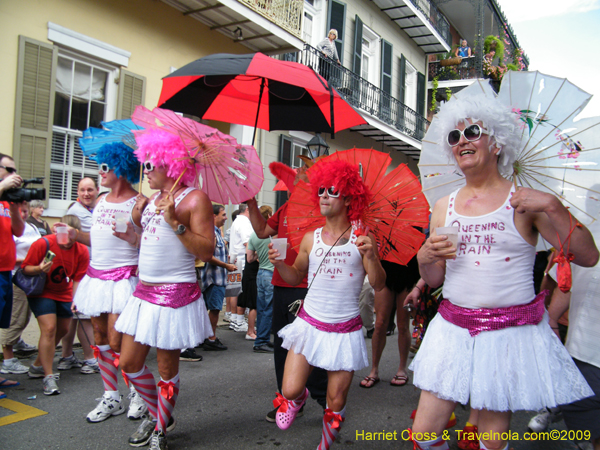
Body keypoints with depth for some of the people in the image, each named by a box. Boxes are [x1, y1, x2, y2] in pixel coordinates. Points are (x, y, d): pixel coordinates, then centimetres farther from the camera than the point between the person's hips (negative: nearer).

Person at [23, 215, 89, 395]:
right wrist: (39, 269, -35)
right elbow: (26, 268, -14)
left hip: (64, 294, 5)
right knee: (49, 328, -18)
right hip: (41, 292, -5)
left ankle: (37, 366, 32)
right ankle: (48, 377, -10)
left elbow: (78, 279, -8)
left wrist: (75, 300, -21)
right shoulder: (42, 244, -21)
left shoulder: (82, 251, -12)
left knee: (62, 330, 11)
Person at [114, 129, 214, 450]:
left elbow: (206, 251, -18)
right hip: (144, 291, 8)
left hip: (176, 294, -8)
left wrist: (176, 223, -24)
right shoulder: (152, 199, 14)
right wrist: (135, 232, 7)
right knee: (129, 363, 13)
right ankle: (156, 415, 37)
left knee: (167, 368, 6)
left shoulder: (194, 198, -10)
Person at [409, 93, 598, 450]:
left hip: (510, 331, -3)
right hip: (453, 329, 4)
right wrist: (424, 258, -9)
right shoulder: (444, 207, 8)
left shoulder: (524, 201, -3)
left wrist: (553, 206, -20)